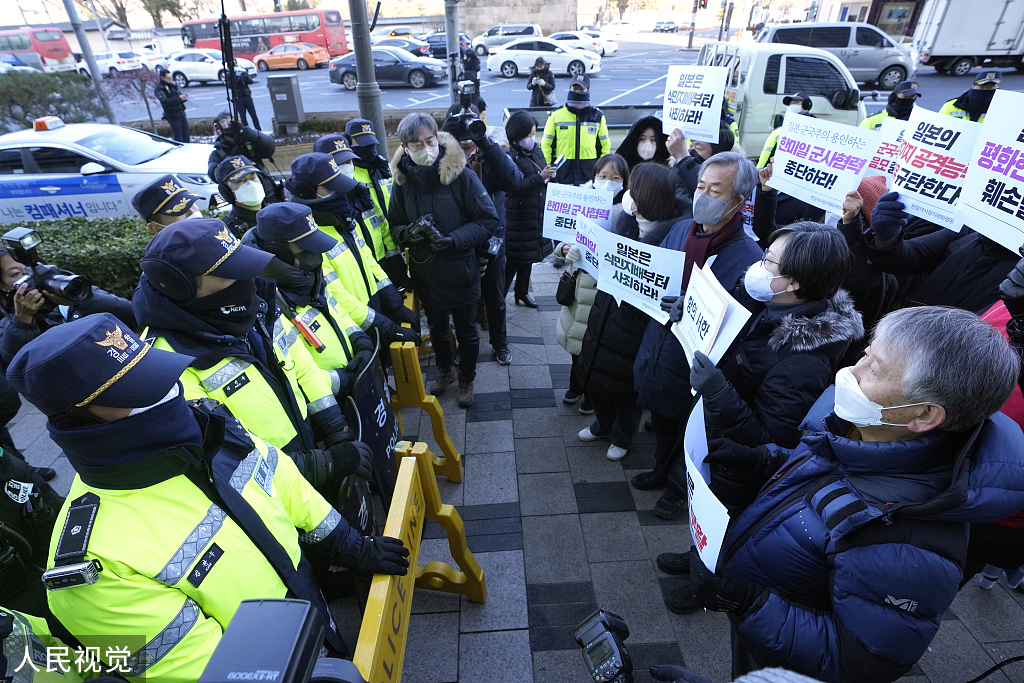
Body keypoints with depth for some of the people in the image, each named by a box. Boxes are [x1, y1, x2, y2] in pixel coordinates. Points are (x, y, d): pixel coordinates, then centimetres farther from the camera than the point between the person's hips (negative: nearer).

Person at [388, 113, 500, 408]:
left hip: (460, 271, -3)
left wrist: (455, 239, -27)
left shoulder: (461, 175, -17)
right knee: (436, 328, 24)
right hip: (424, 272, 4)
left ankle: (466, 380, 39)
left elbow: (489, 221, -15)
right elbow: (394, 226, 3)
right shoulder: (403, 179, -5)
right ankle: (445, 371, 50)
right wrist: (408, 232, -20)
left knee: (466, 332, 14)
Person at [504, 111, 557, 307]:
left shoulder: (536, 152, 9)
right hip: (517, 216, -7)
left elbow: (542, 180, 22)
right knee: (514, 258, -2)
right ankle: (499, 296, 10)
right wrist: (540, 177, -30)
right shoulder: (510, 157, -15)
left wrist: (550, 175, 2)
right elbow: (515, 188, -26)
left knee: (529, 257, 17)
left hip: (536, 215, 8)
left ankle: (522, 292, 33)